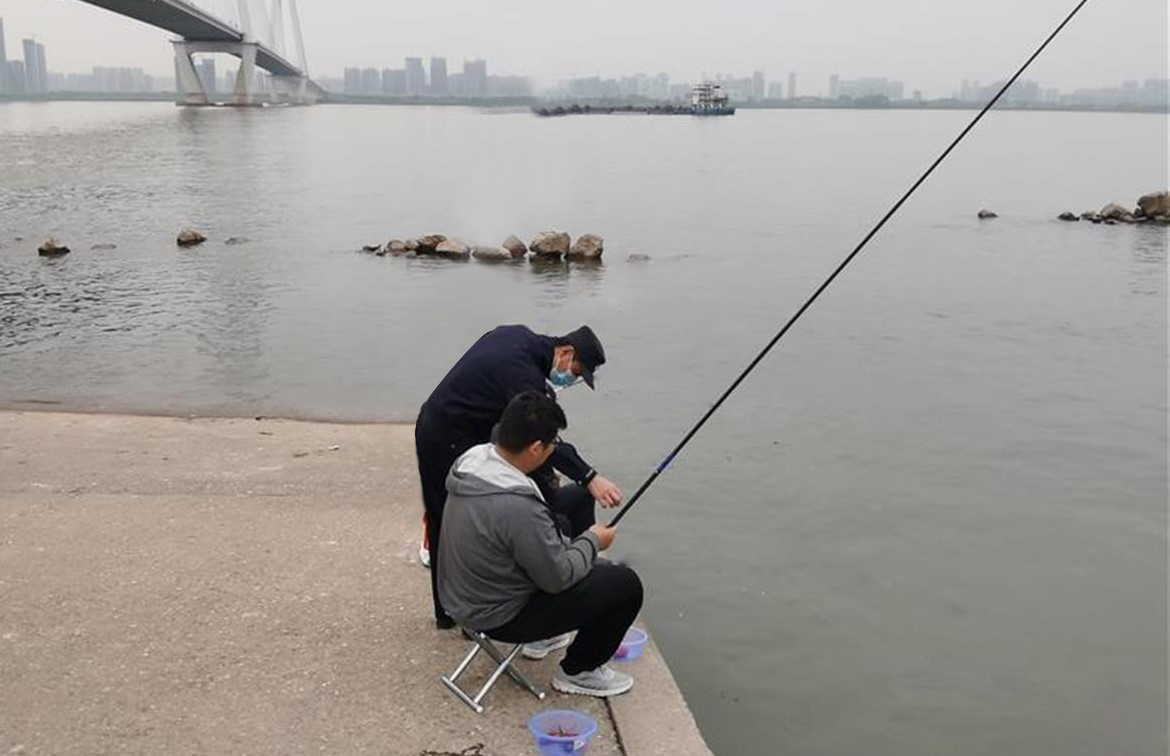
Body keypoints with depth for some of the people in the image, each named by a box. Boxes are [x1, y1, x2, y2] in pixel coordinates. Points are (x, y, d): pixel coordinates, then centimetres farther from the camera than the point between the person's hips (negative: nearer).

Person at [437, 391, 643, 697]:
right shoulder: (518, 505, -35)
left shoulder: (473, 459, -7)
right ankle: (577, 671, 13)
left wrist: (580, 541, 9)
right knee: (626, 585, -6)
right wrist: (593, 542, -5)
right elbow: (558, 578, -21)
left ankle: (542, 636, 32)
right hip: (499, 616, -9)